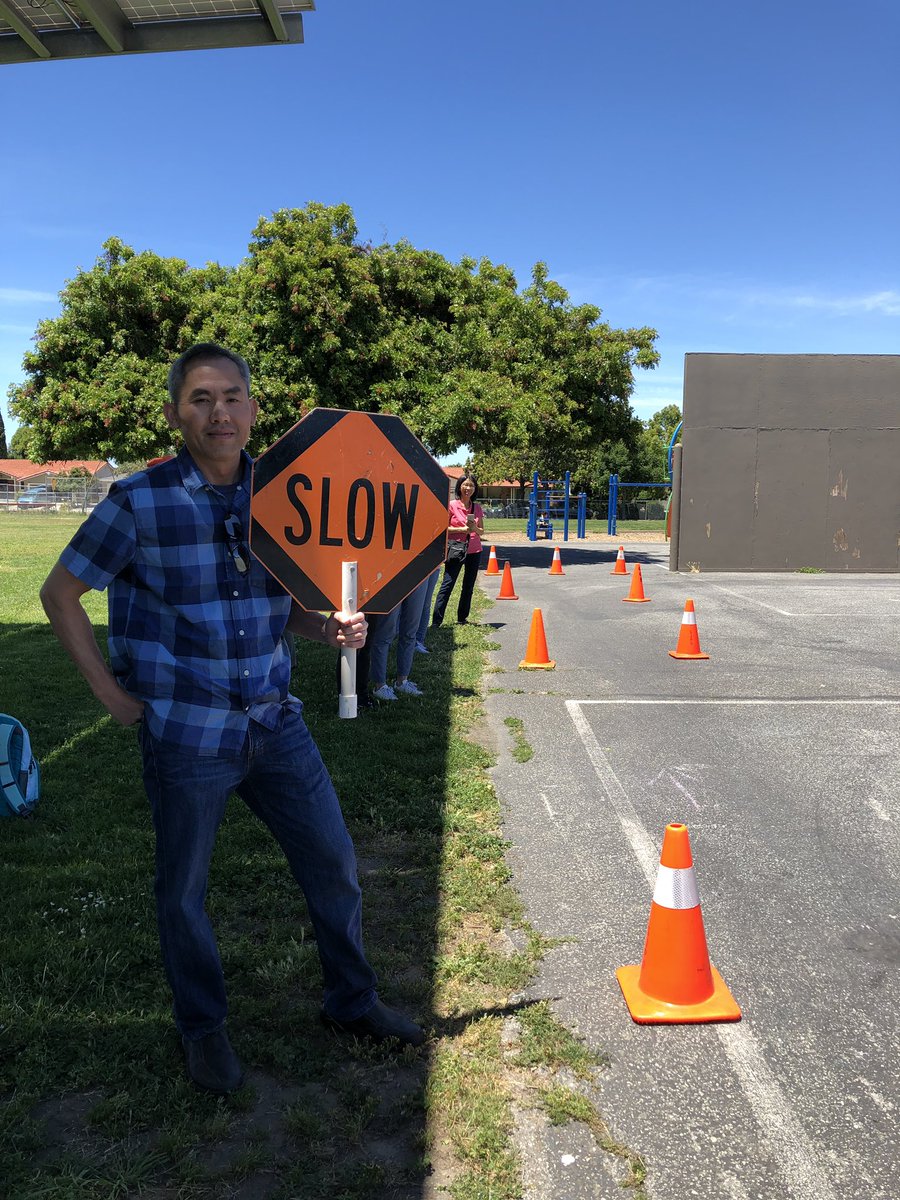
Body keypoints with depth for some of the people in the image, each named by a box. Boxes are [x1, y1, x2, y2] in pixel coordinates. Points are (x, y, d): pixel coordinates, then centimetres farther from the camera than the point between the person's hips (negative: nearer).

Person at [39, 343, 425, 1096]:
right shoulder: (140, 504, -10)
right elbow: (61, 595, 0)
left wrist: (331, 628, -10)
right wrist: (112, 693, -5)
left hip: (276, 723, 4)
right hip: (186, 735, -3)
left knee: (334, 864, 11)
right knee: (184, 892, 12)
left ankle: (352, 1003, 35)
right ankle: (204, 1030, 38)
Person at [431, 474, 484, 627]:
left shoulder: (477, 508, 8)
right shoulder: (451, 505, -4)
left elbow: (481, 531, 13)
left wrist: (475, 529, -9)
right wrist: (463, 529, -16)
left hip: (474, 551, 5)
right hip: (456, 550, -5)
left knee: (469, 586, 10)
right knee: (447, 584, -7)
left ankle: (462, 618, 21)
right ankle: (436, 621, -7)